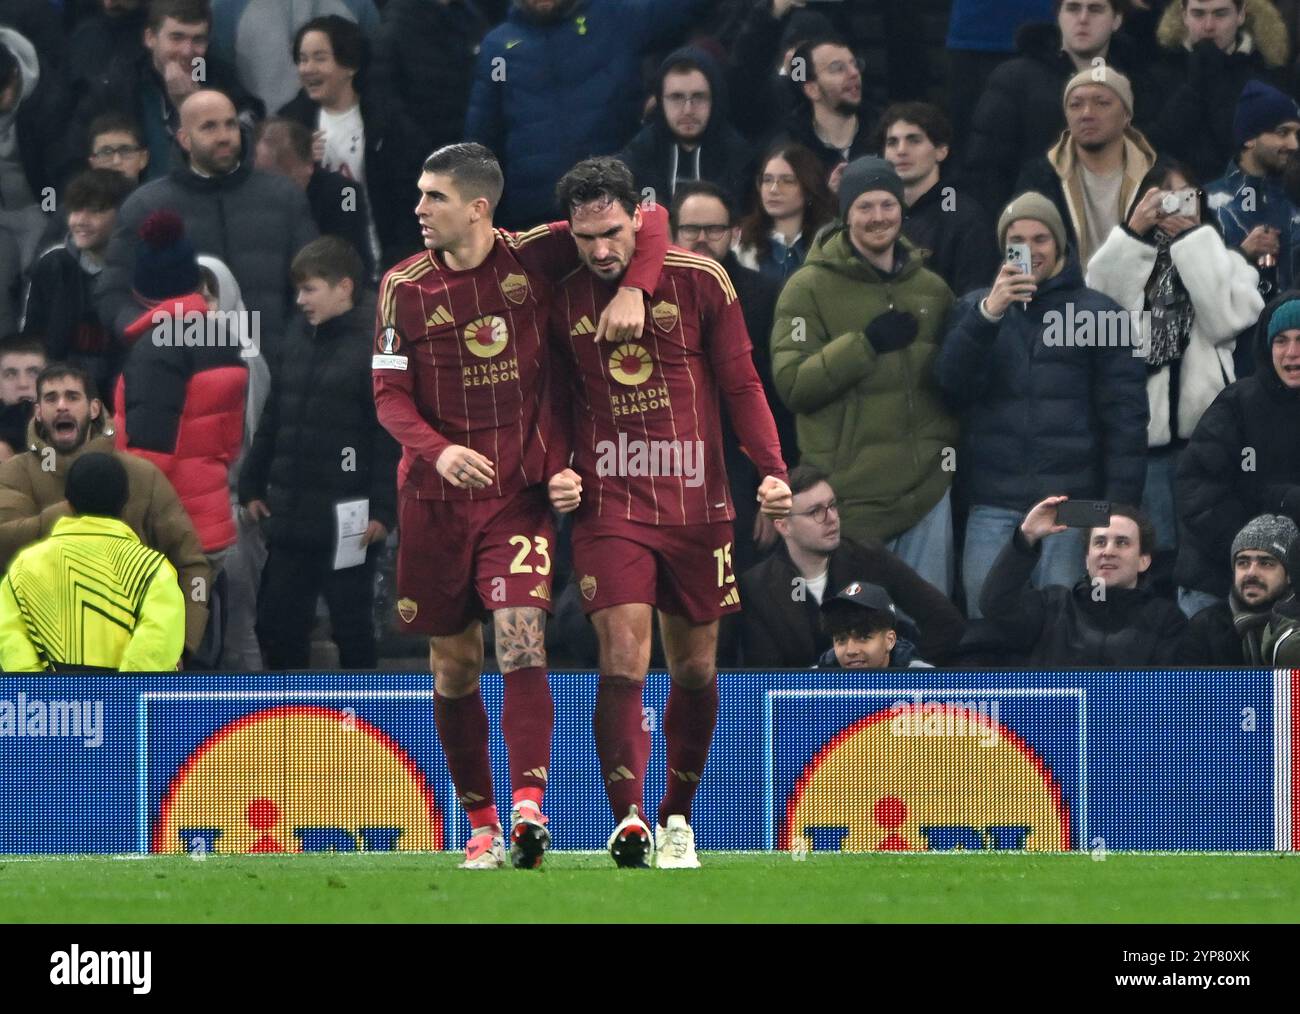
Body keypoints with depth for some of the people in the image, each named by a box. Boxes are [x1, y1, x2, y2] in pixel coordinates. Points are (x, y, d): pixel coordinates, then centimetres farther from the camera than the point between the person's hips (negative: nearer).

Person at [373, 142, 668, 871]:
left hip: (521, 493, -2)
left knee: (521, 642, -18)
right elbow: (390, 395, -3)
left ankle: (528, 810, -28)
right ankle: (482, 826, 18)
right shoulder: (406, 287, -1)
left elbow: (648, 219, 1)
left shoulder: (533, 258, -5)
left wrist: (633, 290, -18)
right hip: (436, 501, 2)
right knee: (454, 663, 6)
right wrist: (438, 451, -22)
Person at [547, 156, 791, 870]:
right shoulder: (561, 300, 2)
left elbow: (740, 383, 4)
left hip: (697, 504, 1)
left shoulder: (699, 281, -1)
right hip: (607, 506, -1)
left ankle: (677, 819, 25)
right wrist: (556, 470, -4)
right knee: (623, 660, -17)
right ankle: (629, 820, -23)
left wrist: (771, 469, -7)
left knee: (695, 669, 9)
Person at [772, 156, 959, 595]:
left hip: (928, 491, 5)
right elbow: (791, 382, -13)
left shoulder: (932, 288, 13)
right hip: (853, 500, -5)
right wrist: (866, 343, -18)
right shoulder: (810, 288, -2)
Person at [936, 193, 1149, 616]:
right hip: (994, 505, 2)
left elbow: (1125, 415, 2)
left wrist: (1119, 505, -6)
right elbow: (953, 383, -3)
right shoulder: (975, 308, 13)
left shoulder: (1098, 313, 6)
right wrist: (989, 313, -16)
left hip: (1070, 501, -2)